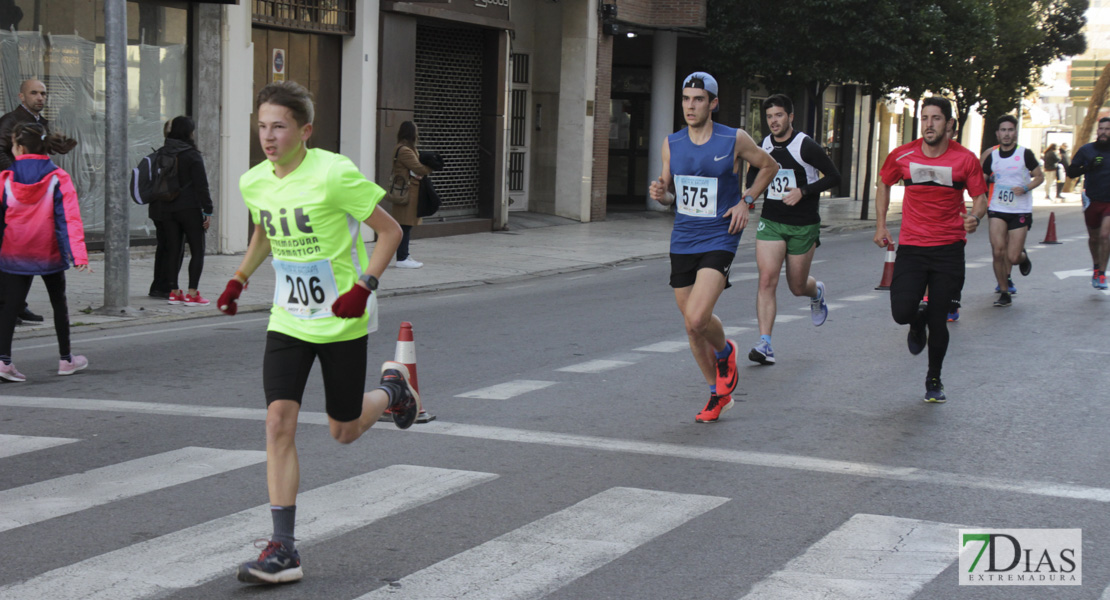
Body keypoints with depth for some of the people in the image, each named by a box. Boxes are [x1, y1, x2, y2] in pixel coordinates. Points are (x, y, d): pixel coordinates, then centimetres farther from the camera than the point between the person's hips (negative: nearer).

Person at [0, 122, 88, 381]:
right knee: (59, 303, 15)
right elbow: (70, 217, -15)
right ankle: (65, 359, 23)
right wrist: (78, 253, -19)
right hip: (49, 253, 0)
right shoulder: (58, 179, -9)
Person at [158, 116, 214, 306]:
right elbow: (201, 186, -12)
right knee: (197, 250, 0)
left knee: (173, 250, 10)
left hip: (167, 210, 6)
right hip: (190, 208, -6)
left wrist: (158, 207, 19)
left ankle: (174, 291, 9)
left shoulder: (162, 154, 8)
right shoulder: (192, 155, -9)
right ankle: (192, 294, -7)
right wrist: (208, 211, -9)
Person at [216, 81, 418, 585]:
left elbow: (390, 231, -11)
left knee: (343, 431, 7)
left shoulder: (334, 175, -18)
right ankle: (283, 550, -8)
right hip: (288, 320, 4)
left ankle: (393, 390, 42)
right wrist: (239, 279, 9)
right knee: (278, 420, -11)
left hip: (342, 321, -4)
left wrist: (364, 287, -22)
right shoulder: (253, 183, -1)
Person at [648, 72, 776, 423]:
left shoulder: (734, 140, -7)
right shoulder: (672, 144, 4)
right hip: (682, 242, 5)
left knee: (697, 318, -21)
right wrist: (660, 193, -9)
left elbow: (769, 166, 10)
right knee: (692, 327, 10)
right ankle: (719, 394, 30)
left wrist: (746, 202, -2)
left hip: (719, 240, -5)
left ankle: (725, 353, 14)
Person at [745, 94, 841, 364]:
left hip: (803, 226, -3)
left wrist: (803, 191, -19)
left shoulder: (806, 146, -11)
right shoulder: (764, 147, 3)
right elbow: (753, 175, 21)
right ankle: (765, 344, -16)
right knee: (767, 280, -14)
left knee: (797, 287, 9)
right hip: (770, 222, 3)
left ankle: (817, 292, 48)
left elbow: (834, 177, -8)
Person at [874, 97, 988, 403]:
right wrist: (880, 225, 11)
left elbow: (980, 197, 4)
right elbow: (884, 184, 17)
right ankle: (918, 321, 27)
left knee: (939, 321, 1)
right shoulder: (902, 155, -1)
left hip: (949, 248, -1)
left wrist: (975, 216, -18)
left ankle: (934, 379, 25)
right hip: (911, 246, 1)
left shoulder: (965, 159, -4)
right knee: (902, 313, -14)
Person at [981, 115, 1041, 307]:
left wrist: (1025, 188, -16)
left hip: (1021, 211, -2)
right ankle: (1004, 292, 4)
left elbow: (1040, 176, 2)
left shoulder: (1025, 154, -4)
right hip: (997, 210, 2)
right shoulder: (991, 156, 4)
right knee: (998, 252, -12)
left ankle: (1023, 256, 32)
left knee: (1013, 258, -6)